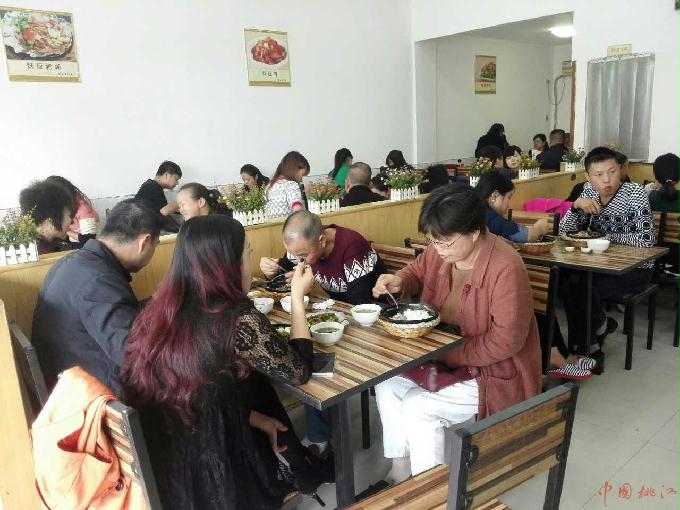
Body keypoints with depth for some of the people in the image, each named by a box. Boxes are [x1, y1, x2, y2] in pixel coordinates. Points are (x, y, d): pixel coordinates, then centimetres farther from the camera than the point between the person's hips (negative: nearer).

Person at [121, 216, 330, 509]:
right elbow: (299, 371, -8)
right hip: (211, 480, -5)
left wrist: (257, 419, 8)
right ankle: (304, 472, 45)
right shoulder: (239, 321, -24)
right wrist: (298, 296, 1)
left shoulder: (162, 309, -5)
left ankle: (302, 468, 42)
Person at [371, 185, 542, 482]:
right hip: (446, 360, 8)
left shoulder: (506, 268, -29)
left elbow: (505, 341, -28)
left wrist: (447, 353, -24)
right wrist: (398, 283, -11)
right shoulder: (441, 250, -8)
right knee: (387, 384, -2)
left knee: (417, 406, -20)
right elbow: (417, 272, 13)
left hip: (495, 374, -7)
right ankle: (399, 470, 13)